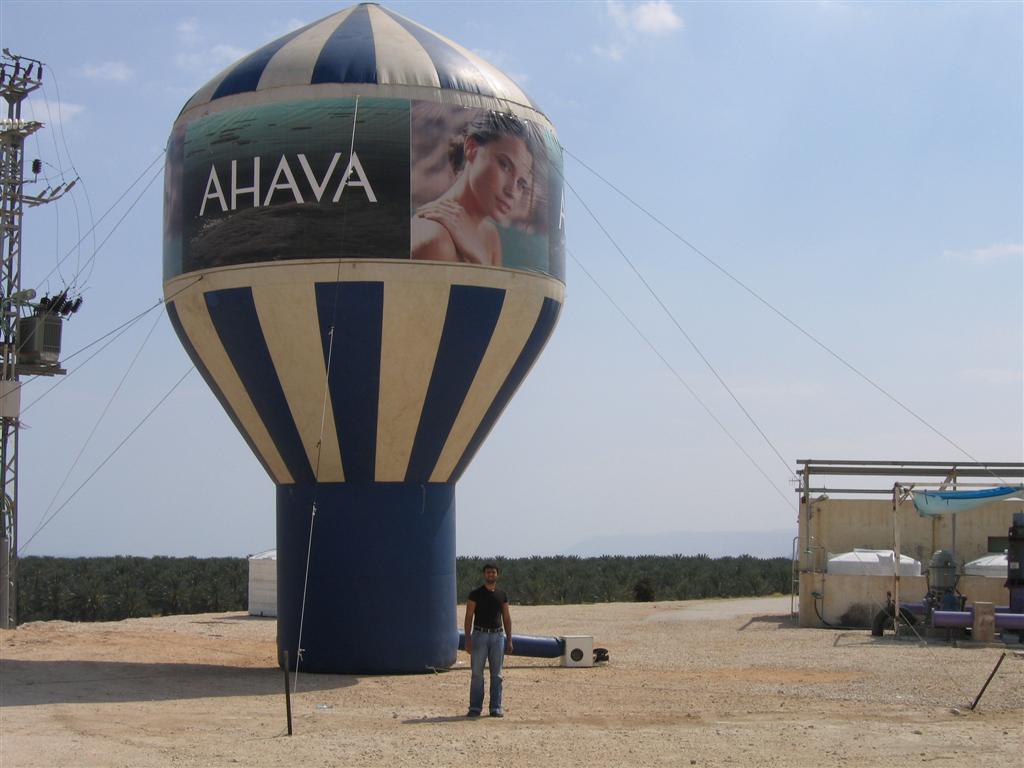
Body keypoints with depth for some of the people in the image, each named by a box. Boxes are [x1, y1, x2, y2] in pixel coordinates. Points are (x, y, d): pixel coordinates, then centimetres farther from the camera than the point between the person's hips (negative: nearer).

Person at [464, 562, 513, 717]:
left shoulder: (502, 594, 8)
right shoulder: (475, 594, -1)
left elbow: (506, 618, 11)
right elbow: (468, 617, -3)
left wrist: (509, 640, 4)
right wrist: (467, 640, -11)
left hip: (498, 635, 3)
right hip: (480, 635, -3)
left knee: (496, 674, 4)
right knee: (477, 673, -2)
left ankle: (496, 708, 8)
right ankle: (475, 708, 3)